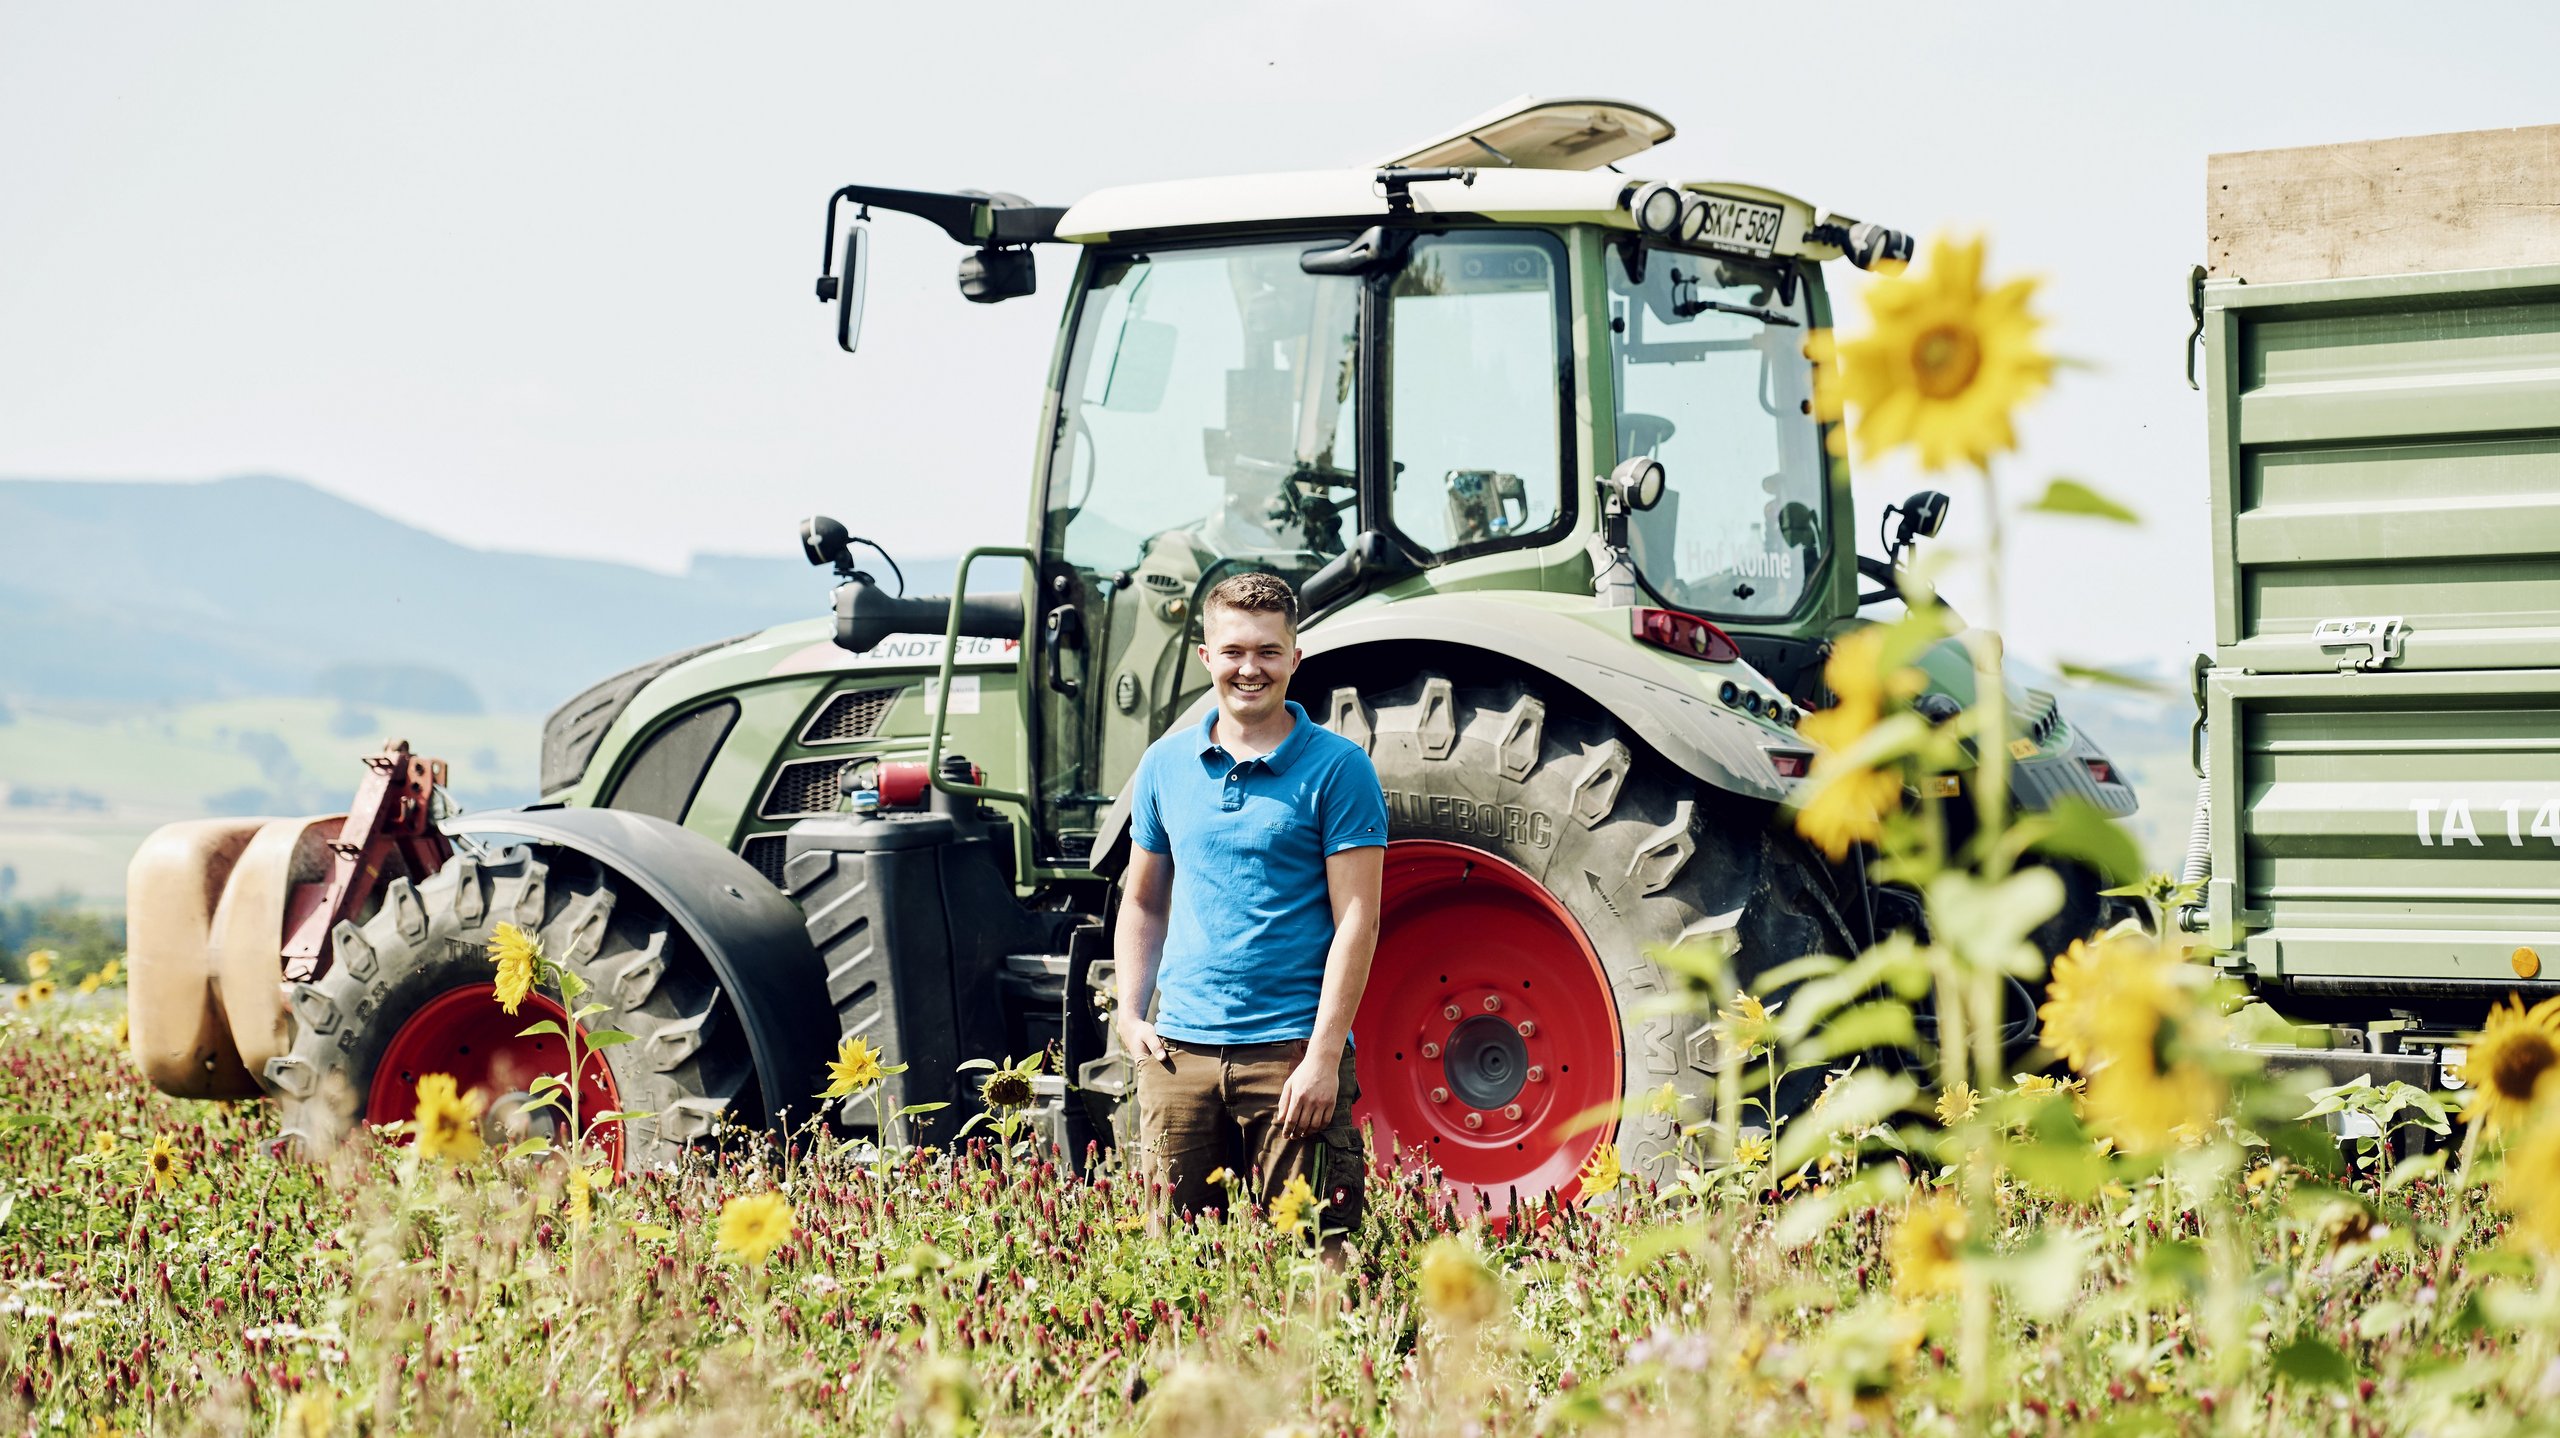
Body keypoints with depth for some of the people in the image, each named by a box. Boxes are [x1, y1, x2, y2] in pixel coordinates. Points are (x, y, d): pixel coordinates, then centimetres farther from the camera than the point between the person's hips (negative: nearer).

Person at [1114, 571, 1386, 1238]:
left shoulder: (1338, 768, -3)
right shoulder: (1166, 763, 10)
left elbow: (1355, 920, -7)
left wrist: (1324, 1056, -14)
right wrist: (1130, 1015, 6)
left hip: (1291, 1051, -4)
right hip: (1179, 1052, 4)